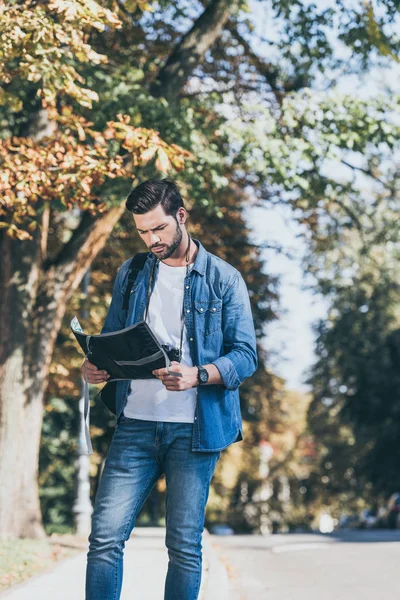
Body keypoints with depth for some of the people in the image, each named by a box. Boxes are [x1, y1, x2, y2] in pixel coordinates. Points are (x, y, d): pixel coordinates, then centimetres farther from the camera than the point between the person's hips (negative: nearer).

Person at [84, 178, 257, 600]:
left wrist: (196, 375, -22)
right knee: (105, 534, -6)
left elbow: (245, 356, -3)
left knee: (184, 543, 2)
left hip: (194, 428, -2)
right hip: (135, 423, 3)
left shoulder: (224, 279, 2)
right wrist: (97, 366, -6)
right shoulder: (130, 276, 13)